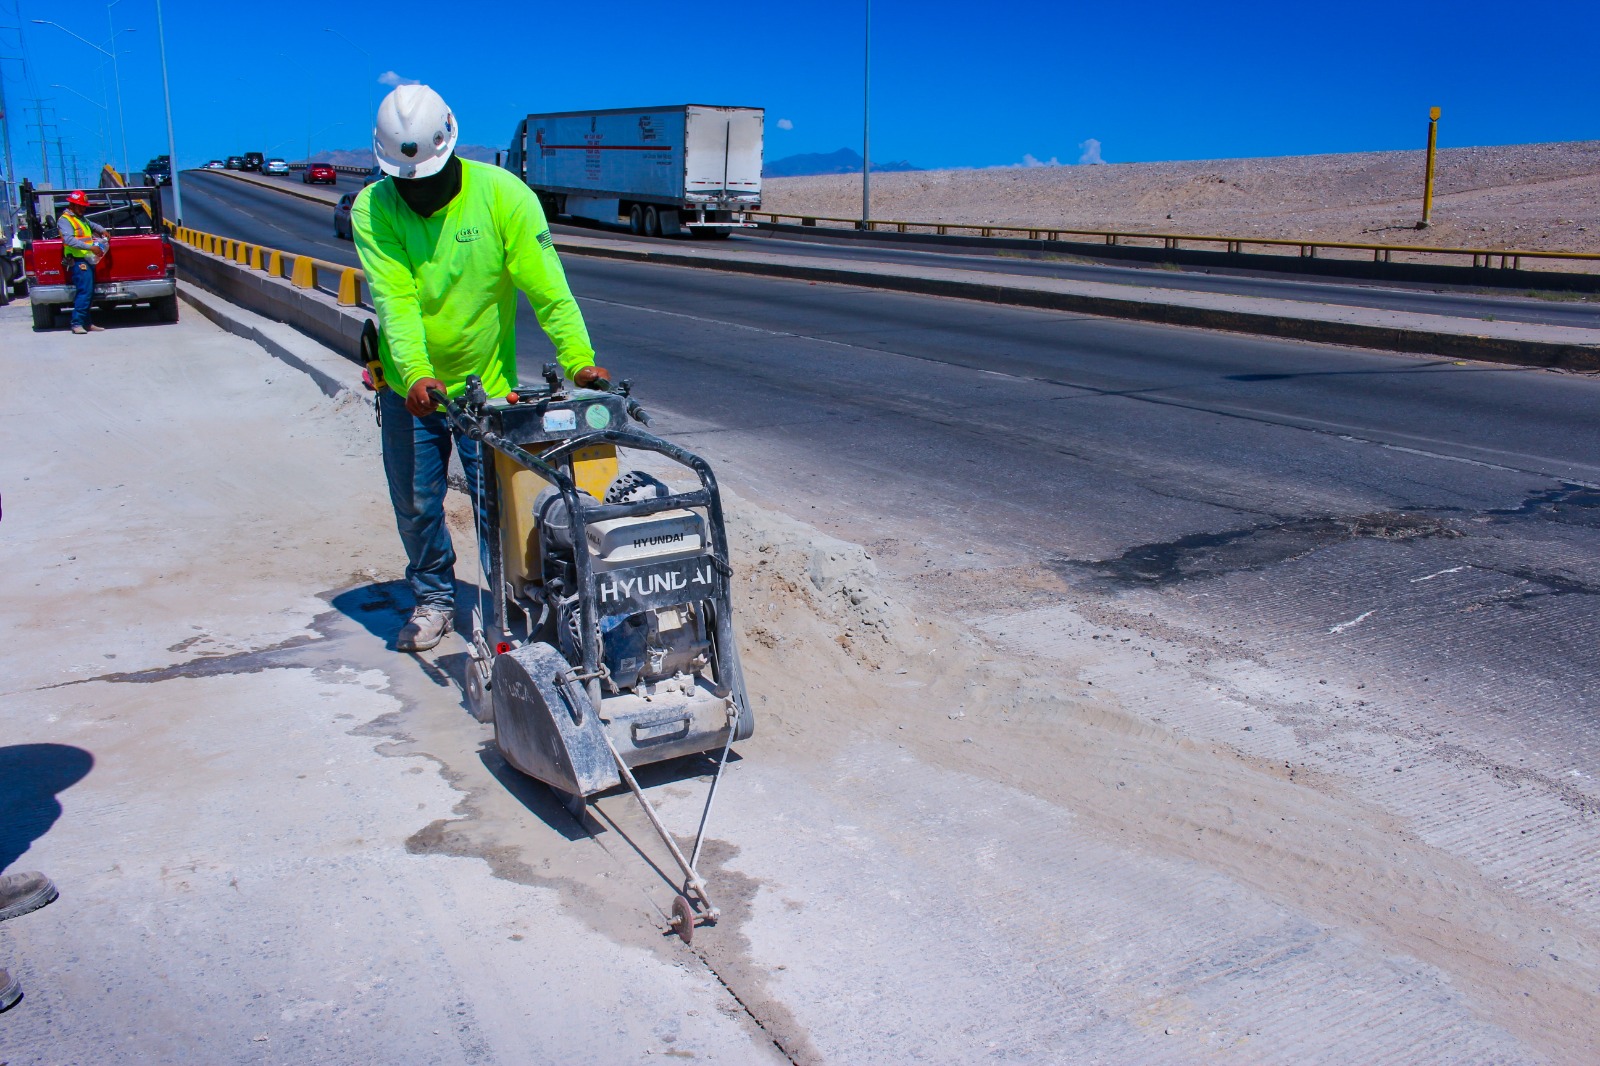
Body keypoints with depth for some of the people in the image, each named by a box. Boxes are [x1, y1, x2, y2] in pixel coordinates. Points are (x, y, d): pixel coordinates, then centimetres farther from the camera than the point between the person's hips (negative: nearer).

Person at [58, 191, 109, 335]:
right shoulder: (65, 220, -9)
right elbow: (69, 239, -23)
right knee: (84, 292, -16)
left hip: (88, 260, 10)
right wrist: (90, 247, -32)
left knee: (89, 292, 11)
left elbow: (93, 225, 41)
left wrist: (102, 230, 18)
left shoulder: (82, 219, 20)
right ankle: (77, 323, -17)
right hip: (78, 261, -10)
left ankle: (86, 323, 17)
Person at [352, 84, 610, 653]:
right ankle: (434, 597, 33)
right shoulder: (373, 209, -11)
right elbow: (395, 300, -20)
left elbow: (547, 289, -18)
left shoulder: (503, 195, -15)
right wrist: (415, 375, -35)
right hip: (408, 386, 2)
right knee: (415, 504, 11)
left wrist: (579, 360, -29)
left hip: (486, 381, -2)